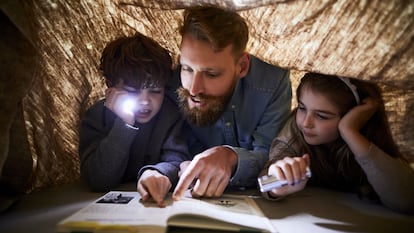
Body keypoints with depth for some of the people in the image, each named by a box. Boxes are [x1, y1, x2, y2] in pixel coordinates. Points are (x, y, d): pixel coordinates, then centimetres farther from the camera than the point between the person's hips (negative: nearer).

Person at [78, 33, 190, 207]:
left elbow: (177, 159, -18)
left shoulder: (173, 113, -6)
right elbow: (98, 181, -18)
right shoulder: (95, 117, -7)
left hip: (160, 203, 0)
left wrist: (157, 172, -40)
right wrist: (124, 124, -25)